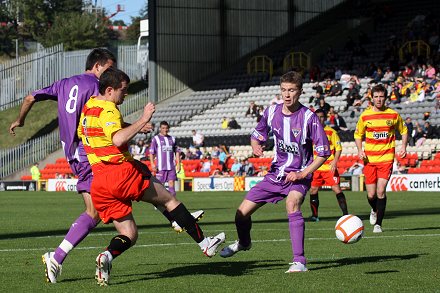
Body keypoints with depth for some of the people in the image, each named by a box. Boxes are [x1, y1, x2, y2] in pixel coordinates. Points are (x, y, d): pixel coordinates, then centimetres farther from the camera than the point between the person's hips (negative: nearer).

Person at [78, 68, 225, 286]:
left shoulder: (87, 108, 17)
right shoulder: (107, 110, -11)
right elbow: (118, 139, -29)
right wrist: (142, 120, -24)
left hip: (98, 184, 8)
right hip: (122, 173, -8)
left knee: (129, 235, 10)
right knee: (169, 200, 10)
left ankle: (107, 256, -21)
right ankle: (204, 244, 15)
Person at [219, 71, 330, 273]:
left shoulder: (308, 117, -16)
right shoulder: (272, 112, -2)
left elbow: (324, 152, -12)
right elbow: (257, 135, 14)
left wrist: (303, 174, -19)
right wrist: (256, 145, -10)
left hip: (299, 175, -5)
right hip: (276, 173, 5)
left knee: (292, 204, -38)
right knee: (242, 213, 3)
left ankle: (299, 262, -37)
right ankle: (244, 243, 40)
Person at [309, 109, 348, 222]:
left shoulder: (331, 132, 1)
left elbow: (338, 148, 2)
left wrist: (335, 161, -11)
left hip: (329, 167, -3)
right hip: (315, 167, 3)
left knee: (336, 189, -10)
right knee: (313, 190, 3)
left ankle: (345, 214, -7)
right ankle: (314, 215, 12)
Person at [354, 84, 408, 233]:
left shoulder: (393, 115, 2)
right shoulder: (365, 116, 2)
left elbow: (404, 131, 17)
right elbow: (358, 134, 15)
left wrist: (403, 147, 1)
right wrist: (360, 150, -2)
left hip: (386, 159, -1)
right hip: (369, 159, 1)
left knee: (381, 191, -15)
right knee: (371, 195, 1)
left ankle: (378, 224, -4)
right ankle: (374, 210, 37)